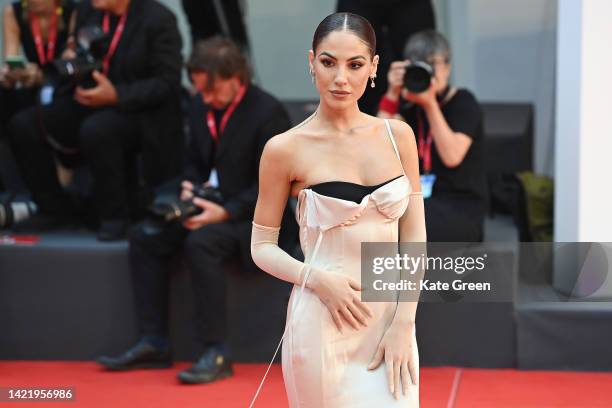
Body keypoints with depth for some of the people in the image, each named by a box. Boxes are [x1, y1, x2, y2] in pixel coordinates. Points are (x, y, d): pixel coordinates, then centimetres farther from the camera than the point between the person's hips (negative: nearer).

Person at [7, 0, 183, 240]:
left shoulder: (158, 20, -13)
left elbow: (167, 82, -15)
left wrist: (116, 95, -25)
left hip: (139, 112, -7)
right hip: (90, 102, 7)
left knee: (95, 130, -38)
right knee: (23, 126, -13)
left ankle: (114, 216, -19)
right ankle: (55, 209, 2)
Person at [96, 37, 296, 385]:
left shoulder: (268, 112, -16)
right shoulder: (202, 106, 5)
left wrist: (225, 212, -25)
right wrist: (190, 188, -5)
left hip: (256, 216, -8)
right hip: (211, 208, 8)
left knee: (202, 242, -34)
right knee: (144, 237, -10)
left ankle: (217, 353, -25)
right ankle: (154, 344, -5)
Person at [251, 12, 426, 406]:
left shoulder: (398, 135, 3)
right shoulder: (285, 149, -6)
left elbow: (414, 235, 3)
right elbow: (262, 246, 1)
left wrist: (403, 324, -6)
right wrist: (317, 279, -16)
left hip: (392, 318, 3)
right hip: (324, 324, -3)